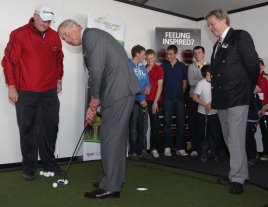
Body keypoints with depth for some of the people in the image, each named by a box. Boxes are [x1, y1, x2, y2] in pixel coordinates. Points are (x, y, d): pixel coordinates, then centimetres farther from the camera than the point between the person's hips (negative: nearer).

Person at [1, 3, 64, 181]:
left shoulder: (55, 36, 8)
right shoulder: (19, 34, -6)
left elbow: (59, 59, 21)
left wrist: (58, 80, 18)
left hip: (49, 92, 4)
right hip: (25, 92, -4)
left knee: (50, 128, 8)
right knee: (27, 129, 4)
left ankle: (49, 163, 24)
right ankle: (29, 167, 17)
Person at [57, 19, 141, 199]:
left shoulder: (91, 35, -6)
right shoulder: (93, 37, 24)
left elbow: (96, 71, -17)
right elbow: (102, 73, 21)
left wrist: (94, 99, -4)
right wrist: (94, 105, 16)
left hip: (119, 91, -10)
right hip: (123, 90, 10)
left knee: (110, 136, -6)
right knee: (118, 135, 15)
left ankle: (110, 187, 3)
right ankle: (117, 178, 28)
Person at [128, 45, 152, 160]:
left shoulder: (143, 67, 17)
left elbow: (147, 82, 21)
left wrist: (148, 87, -4)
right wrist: (140, 99, -15)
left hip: (143, 101, 7)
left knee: (143, 126, 10)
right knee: (133, 126, -1)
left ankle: (142, 150, 19)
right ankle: (133, 151, 8)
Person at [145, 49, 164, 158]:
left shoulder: (159, 69, 3)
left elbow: (159, 86, -2)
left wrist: (155, 102, -9)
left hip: (154, 100, -2)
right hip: (144, 100, 3)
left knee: (155, 125, -1)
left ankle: (154, 148, 4)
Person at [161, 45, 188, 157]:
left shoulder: (182, 66, 9)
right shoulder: (163, 66, 8)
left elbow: (184, 82, 12)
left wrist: (181, 93, 4)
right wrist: (163, 94, 2)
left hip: (179, 98, 1)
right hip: (167, 98, -1)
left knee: (181, 123, 1)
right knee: (167, 123, 0)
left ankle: (180, 148, 8)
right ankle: (167, 147, 6)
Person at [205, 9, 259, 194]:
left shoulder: (240, 36, -3)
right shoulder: (217, 45, 21)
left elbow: (253, 64, -7)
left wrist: (249, 88, 0)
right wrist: (215, 88, 12)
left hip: (237, 97, -8)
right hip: (222, 99, 8)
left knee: (236, 139, -8)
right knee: (229, 139, 11)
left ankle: (237, 178, 0)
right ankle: (241, 173, 22)